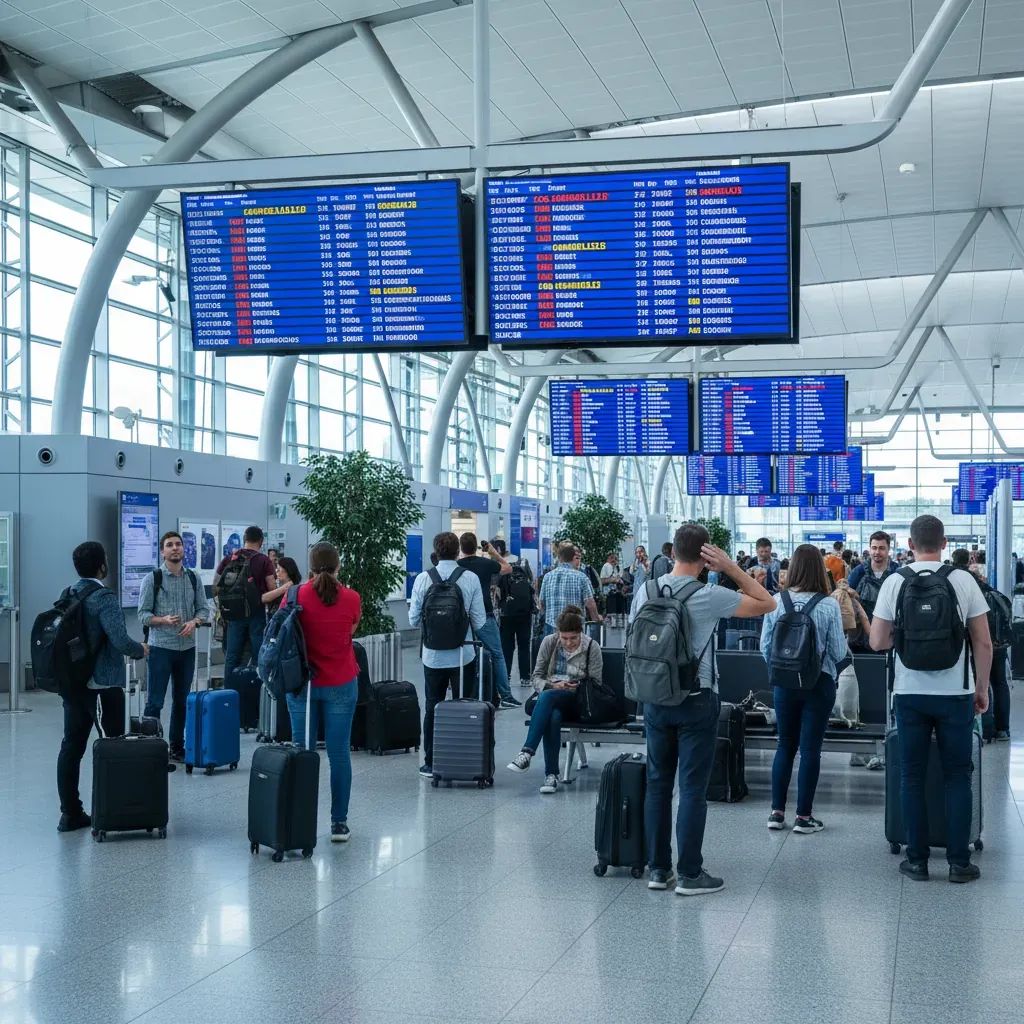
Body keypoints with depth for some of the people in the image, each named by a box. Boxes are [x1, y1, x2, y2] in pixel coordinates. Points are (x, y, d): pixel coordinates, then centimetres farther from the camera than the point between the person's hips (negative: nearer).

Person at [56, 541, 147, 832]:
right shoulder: (104, 597, -16)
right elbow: (120, 640, -26)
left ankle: (70, 813, 13)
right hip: (102, 686, -7)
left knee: (71, 746, 9)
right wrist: (141, 650, -5)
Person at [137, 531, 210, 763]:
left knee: (181, 701, 12)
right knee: (155, 702, -3)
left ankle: (177, 747, 22)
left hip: (187, 648, 4)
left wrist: (194, 622, -12)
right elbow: (143, 614, -6)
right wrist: (164, 620, -23)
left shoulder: (193, 579, 8)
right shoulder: (152, 579, -4)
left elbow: (203, 609, 8)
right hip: (160, 647, -4)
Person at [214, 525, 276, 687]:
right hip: (256, 613, -3)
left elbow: (216, 588, 4)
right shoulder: (264, 561, -6)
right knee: (258, 655, 3)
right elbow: (273, 589, -11)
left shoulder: (228, 559, 3)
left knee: (232, 657, 8)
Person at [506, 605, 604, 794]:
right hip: (550, 698, 2)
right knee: (553, 717, -36)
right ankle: (551, 774, -34)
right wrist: (553, 685, -13)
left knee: (547, 697, -36)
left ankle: (527, 753, -39)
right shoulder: (549, 642, 4)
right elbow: (536, 676, 7)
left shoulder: (592, 647, -2)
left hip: (578, 703, -2)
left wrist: (578, 687, -17)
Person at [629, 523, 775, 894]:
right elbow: (766, 603, -8)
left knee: (658, 783, 10)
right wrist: (731, 567, -8)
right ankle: (690, 874, 4)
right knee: (693, 787, 0)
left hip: (655, 700, 5)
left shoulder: (645, 592, 1)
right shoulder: (707, 596, -14)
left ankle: (658, 869, 15)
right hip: (696, 701, -5)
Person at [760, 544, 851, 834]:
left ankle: (777, 811, 17)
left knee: (785, 745, 14)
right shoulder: (828, 606, -13)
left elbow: (765, 645, -1)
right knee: (810, 749, 5)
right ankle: (803, 816, 9)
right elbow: (839, 652, -9)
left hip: (784, 682, 2)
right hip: (819, 683, -2)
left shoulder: (776, 602, -7)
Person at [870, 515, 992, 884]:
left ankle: (917, 860, 11)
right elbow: (983, 642, -2)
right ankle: (959, 862, 8)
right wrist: (982, 687, 8)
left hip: (910, 693, 0)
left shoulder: (895, 582, -3)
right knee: (958, 776, 8)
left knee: (912, 777, 8)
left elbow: (877, 641, -2)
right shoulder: (964, 580, -4)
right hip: (955, 692, 0)